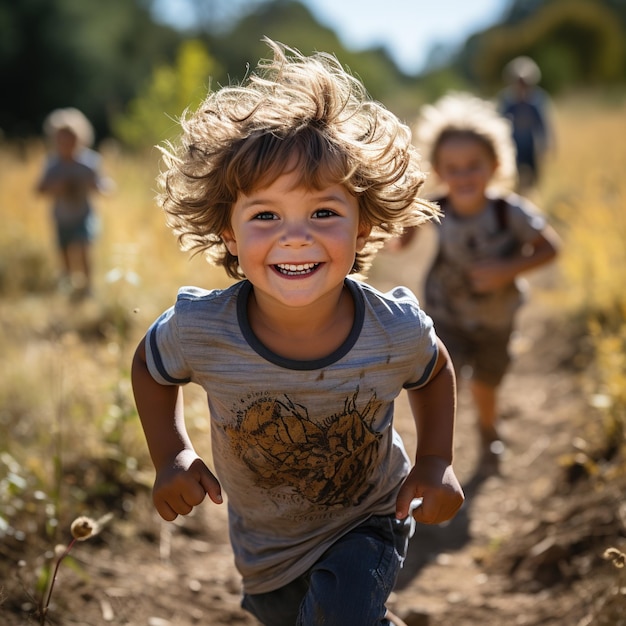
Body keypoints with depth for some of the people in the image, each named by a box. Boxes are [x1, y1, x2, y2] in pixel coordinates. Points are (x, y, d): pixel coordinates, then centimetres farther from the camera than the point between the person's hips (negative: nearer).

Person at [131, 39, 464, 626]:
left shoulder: (396, 331, -28)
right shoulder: (200, 330, -30)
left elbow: (434, 372, -2)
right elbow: (149, 365, -5)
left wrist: (436, 460, -11)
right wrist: (171, 456, -13)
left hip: (368, 522, -2)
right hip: (266, 547, 2)